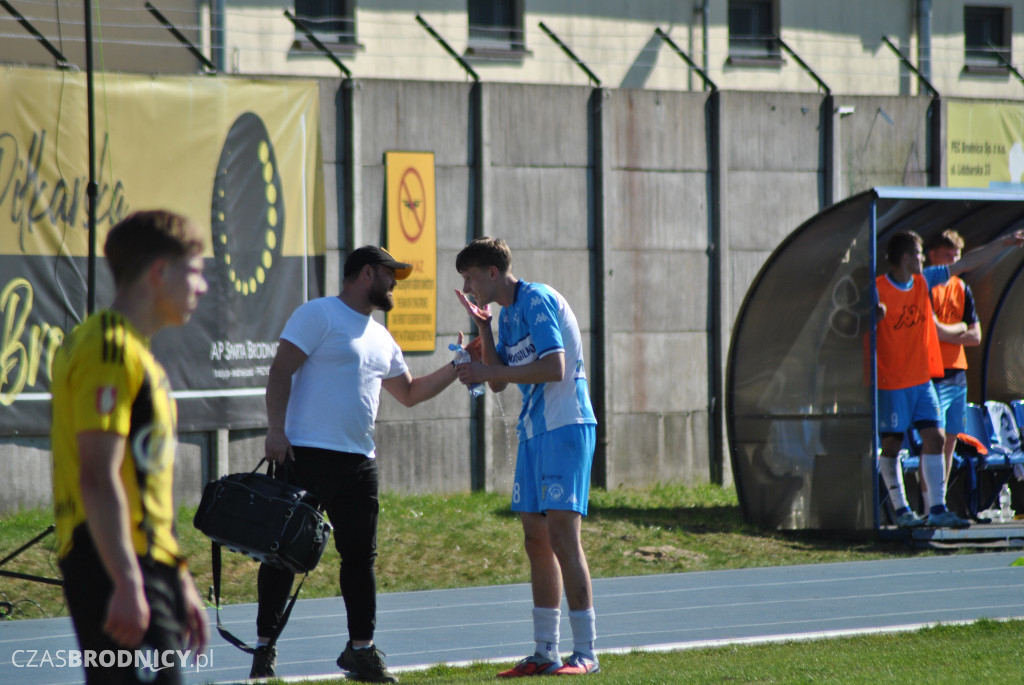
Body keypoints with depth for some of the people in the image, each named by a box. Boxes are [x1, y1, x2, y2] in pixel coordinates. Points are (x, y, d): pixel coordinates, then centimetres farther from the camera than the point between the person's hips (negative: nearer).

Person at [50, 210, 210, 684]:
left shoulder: (133, 352, 21)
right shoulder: (110, 351, -12)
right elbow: (98, 480, -20)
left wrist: (178, 581, 25)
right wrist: (128, 584, -24)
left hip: (145, 567, 10)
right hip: (117, 571, -10)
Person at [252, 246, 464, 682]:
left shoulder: (380, 339, 21)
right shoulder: (319, 315, -3)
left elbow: (409, 393, 32)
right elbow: (280, 371, -10)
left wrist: (458, 367, 25)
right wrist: (276, 430, -19)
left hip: (358, 462, 7)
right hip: (307, 453, -7)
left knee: (360, 554, 7)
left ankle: (361, 648, 14)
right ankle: (265, 647, 3)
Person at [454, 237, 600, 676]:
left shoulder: (537, 301, -12)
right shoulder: (509, 313, 16)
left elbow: (554, 368, -22)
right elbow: (499, 381, 19)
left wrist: (485, 372, -17)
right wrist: (483, 326, 8)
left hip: (565, 428, -10)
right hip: (534, 432, 10)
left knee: (562, 533, -13)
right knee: (537, 540, 8)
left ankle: (585, 654, -12)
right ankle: (545, 653, 12)